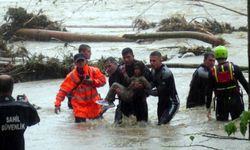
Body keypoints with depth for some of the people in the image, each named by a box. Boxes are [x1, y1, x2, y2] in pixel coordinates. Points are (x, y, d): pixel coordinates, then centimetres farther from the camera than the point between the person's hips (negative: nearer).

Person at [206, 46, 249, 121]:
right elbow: (244, 83, -3)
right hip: (236, 101, 0)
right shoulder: (234, 68, -4)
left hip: (221, 103, 0)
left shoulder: (212, 72, -3)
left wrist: (208, 107, 4)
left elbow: (209, 91, -1)